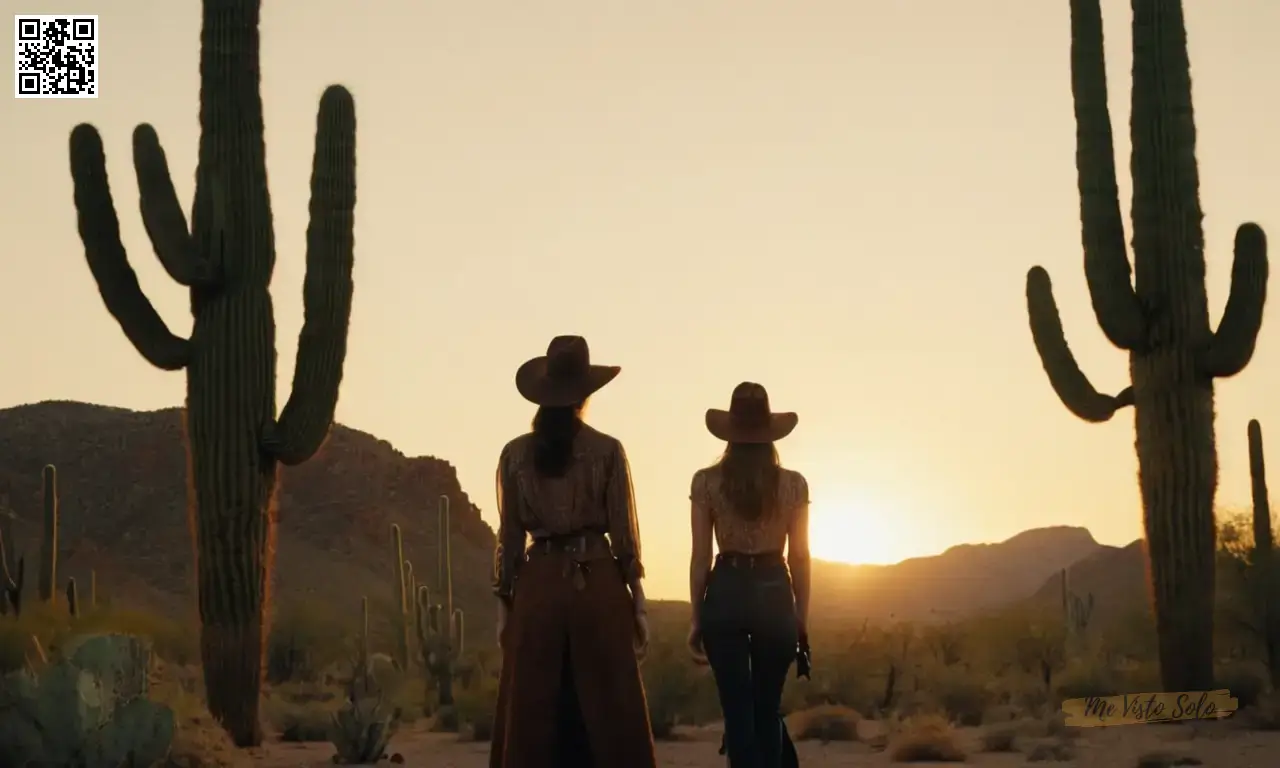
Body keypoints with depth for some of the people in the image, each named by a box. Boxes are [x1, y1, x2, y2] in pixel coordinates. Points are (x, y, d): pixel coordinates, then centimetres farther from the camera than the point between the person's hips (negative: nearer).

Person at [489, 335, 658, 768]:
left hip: (538, 586, 2)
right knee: (609, 716, 3)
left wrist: (504, 603, 10)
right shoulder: (607, 451, -1)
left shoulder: (515, 454, 3)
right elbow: (623, 533, -1)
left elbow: (509, 537, 5)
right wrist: (637, 602, 5)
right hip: (597, 585, -1)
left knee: (532, 719, 6)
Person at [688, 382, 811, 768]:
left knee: (737, 709, 2)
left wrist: (696, 618, 4)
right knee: (768, 708, 13)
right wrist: (802, 616, 10)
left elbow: (701, 556, -2)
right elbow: (799, 555, 2)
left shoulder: (706, 482, -3)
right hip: (774, 593, 1)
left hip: (726, 592, -1)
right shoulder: (794, 483, -1)